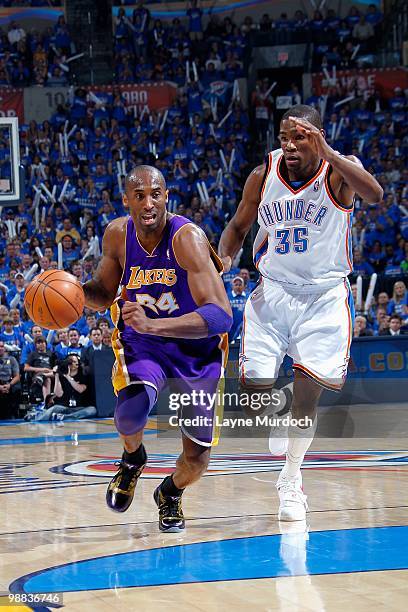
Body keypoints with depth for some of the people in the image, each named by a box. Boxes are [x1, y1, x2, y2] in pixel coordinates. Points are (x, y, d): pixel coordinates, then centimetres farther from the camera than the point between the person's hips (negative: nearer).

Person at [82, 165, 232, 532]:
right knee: (130, 414, -29)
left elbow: (221, 316, -37)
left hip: (196, 348, -2)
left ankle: (171, 494, 40)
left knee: (197, 457, 2)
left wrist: (153, 324, -48)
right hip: (141, 341, 2)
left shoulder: (187, 238, -28)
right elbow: (104, 293, 8)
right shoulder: (117, 235, -12)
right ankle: (132, 460, 7)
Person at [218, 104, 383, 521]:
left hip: (325, 294, -2)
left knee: (308, 392, -5)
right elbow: (239, 226, 11)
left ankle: (290, 480, 13)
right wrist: (224, 258, -10)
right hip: (272, 289, 2)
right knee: (253, 384, -5)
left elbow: (374, 194, -37)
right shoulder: (264, 175, -5)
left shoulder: (338, 170, -14)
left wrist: (326, 153, -47)